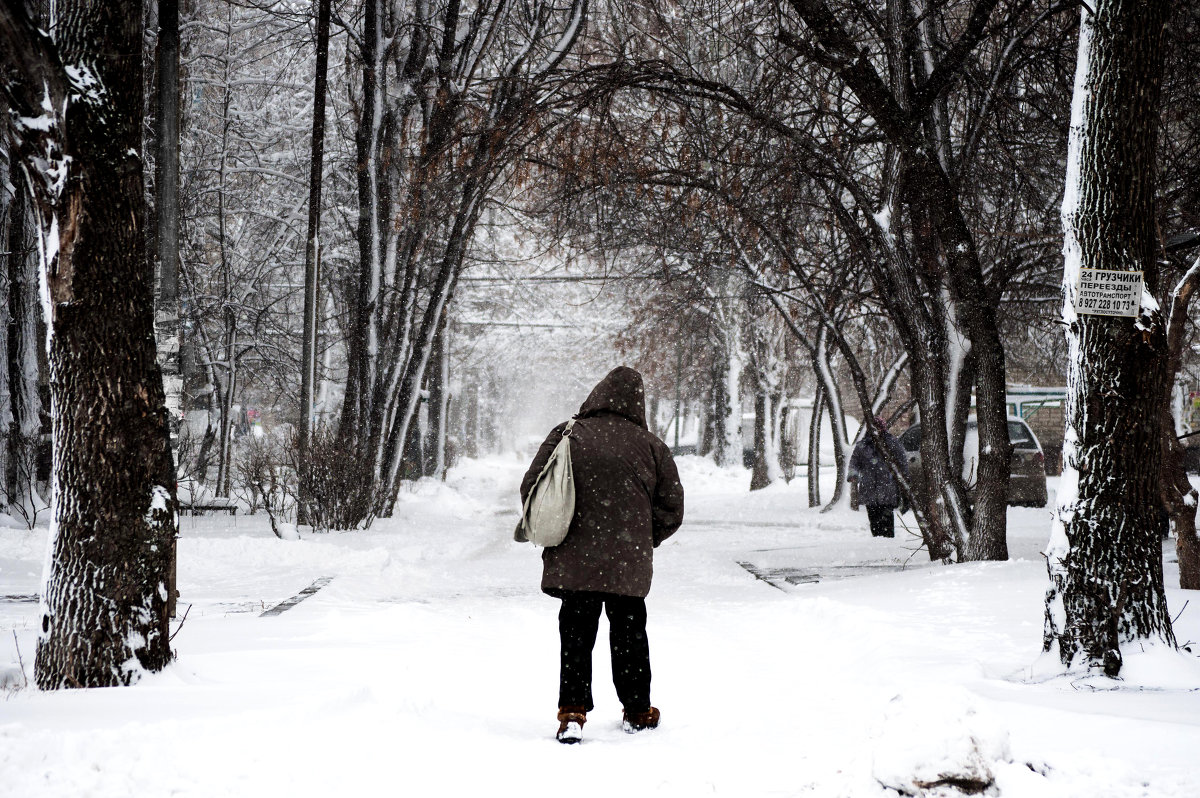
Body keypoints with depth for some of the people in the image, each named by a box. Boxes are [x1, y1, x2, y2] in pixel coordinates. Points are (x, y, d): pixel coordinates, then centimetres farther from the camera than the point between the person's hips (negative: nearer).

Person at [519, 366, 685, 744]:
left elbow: (531, 489, 1)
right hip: (629, 565, 0)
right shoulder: (650, 446, -2)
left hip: (573, 561, 0)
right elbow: (671, 510, 3)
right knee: (629, 633, 17)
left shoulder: (566, 435, -2)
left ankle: (572, 713, -2)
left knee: (575, 635, 9)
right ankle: (637, 712, 27)